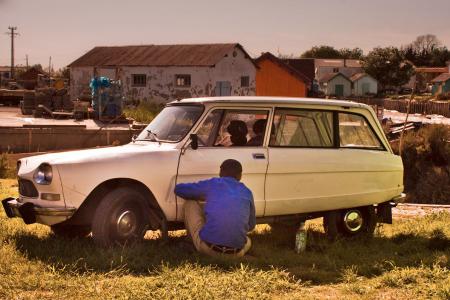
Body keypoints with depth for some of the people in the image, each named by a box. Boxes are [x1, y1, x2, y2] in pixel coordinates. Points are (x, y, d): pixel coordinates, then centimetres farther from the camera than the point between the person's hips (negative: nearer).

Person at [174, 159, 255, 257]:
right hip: (236, 254, 3)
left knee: (190, 203, 21)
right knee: (247, 241, 42)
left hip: (207, 248, -2)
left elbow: (178, 189, 21)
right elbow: (251, 225, 28)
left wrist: (202, 196, 36)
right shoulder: (247, 192, 15)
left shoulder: (212, 184, 8)